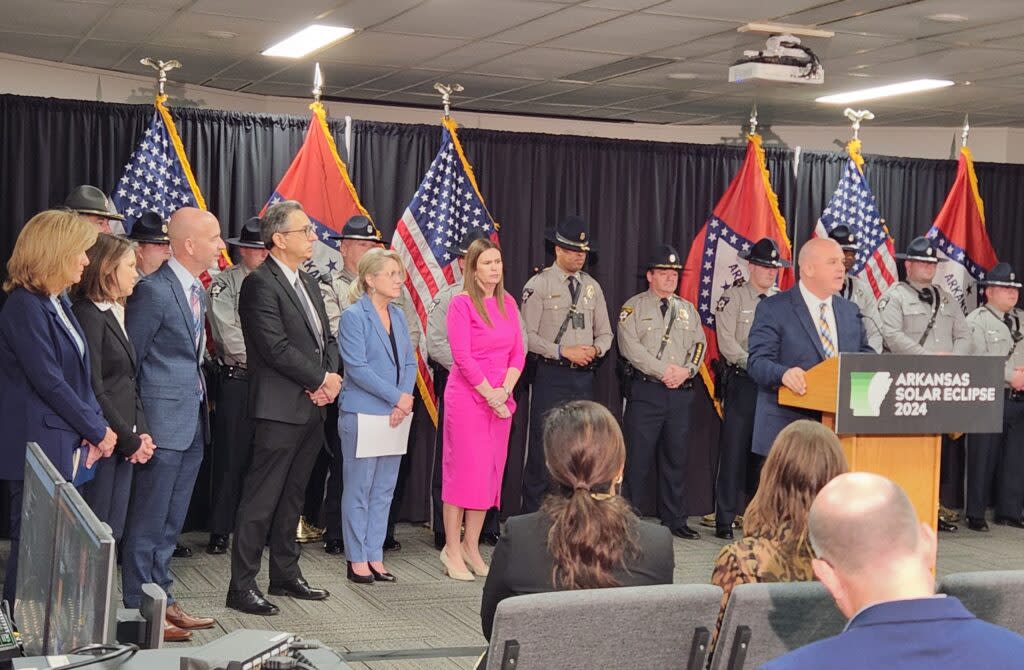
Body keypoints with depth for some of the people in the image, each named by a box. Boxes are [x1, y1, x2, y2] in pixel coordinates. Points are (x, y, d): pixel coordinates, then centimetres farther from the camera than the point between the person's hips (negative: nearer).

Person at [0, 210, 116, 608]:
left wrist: (96, 428, 0)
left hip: (64, 444, 9)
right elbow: (49, 382, -19)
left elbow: (78, 375, 13)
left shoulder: (57, 302, 12)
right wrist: (97, 430, -10)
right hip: (37, 446, -9)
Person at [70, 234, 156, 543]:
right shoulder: (87, 315, -13)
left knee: (114, 531, 9)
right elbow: (94, 392, -17)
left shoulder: (115, 313, 14)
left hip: (124, 445, 8)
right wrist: (129, 441, -13)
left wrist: (141, 433, 2)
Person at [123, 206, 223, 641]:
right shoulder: (154, 290, -15)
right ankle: (139, 608, 8)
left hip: (192, 421, 9)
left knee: (171, 522, 15)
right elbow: (129, 360, -13)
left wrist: (199, 402, 9)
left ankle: (161, 600, 24)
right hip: (163, 420, -9)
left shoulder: (196, 290, 12)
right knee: (149, 520, 0)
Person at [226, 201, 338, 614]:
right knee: (261, 499, -4)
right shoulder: (261, 284, -12)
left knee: (292, 497, 17)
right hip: (280, 408, -9)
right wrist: (322, 378, -11)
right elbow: (276, 348, -19)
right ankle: (242, 586, 2)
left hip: (312, 408, 9)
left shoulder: (308, 284, 16)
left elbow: (327, 339, 17)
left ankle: (285, 575, 27)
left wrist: (329, 378, -2)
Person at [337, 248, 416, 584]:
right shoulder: (353, 316, -9)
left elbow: (409, 363, 11)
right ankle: (357, 560, 9)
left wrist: (404, 403, -5)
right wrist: (398, 397, -15)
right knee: (359, 489, 1)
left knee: (384, 489, 10)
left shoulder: (398, 315, 12)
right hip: (362, 414, -7)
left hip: (395, 415, 7)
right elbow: (357, 368, -15)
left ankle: (375, 556, 18)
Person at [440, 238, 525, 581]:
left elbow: (518, 352, 9)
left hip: (500, 399, 6)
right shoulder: (461, 303, -8)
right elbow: (462, 356, -13)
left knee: (490, 472, 8)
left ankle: (471, 547, 17)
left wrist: (505, 391, -6)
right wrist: (490, 395, -12)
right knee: (463, 471, -3)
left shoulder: (508, 302, 10)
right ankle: (452, 549, 6)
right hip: (467, 396, -6)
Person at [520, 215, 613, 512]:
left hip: (585, 377, 5)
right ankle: (532, 515, 3)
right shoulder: (539, 284, -4)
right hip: (551, 376, -5)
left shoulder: (592, 287, 12)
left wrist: (595, 349, -6)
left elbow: (605, 333, 15)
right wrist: (563, 351, -16)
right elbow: (527, 335, -9)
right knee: (543, 448, -5)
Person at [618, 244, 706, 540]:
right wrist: (664, 371, -13)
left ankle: (675, 520, 15)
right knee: (639, 456, -5)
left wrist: (686, 371, -8)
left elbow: (700, 345, 11)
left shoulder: (688, 309, 18)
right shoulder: (634, 307, 3)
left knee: (676, 457, 8)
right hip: (646, 391, -5)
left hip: (682, 392, 5)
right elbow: (630, 346, -9)